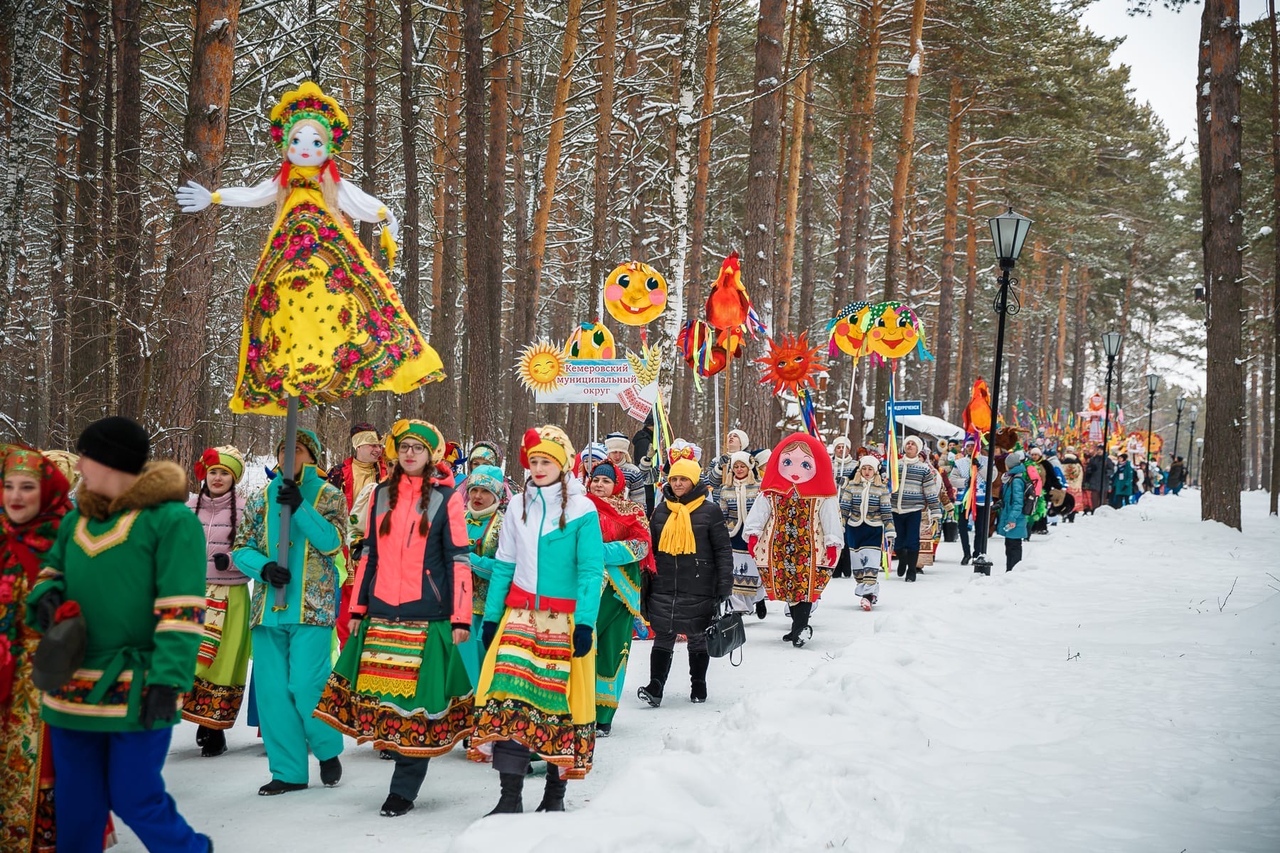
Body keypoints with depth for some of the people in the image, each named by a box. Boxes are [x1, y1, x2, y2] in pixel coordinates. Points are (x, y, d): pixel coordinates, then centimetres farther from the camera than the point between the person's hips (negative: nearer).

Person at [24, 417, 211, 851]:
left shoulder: (171, 519, -12)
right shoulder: (77, 518, 10)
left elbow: (180, 609, -15)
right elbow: (53, 569, 23)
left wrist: (167, 681, -21)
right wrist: (47, 598, -1)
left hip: (136, 692, -7)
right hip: (72, 688, 7)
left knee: (135, 799, -1)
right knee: (76, 803, 13)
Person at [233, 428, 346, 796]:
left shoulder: (329, 496, 4)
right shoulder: (261, 499, 12)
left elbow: (332, 542, -10)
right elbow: (241, 549, 9)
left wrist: (300, 507, -19)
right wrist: (264, 567, -11)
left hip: (311, 607, -4)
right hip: (268, 607, 4)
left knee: (306, 685, -10)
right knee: (271, 689, 3)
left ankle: (328, 750, 15)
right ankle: (289, 771, 11)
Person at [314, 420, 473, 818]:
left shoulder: (446, 498, 1)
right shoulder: (382, 495, 13)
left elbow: (459, 560, -1)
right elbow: (370, 554, 17)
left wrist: (460, 618, -6)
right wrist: (358, 608, 12)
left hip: (427, 616, -4)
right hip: (381, 614, 4)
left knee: (418, 696, -3)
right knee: (383, 693, 0)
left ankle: (404, 790, 3)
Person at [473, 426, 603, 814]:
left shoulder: (582, 509, -3)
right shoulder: (518, 506, 10)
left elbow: (590, 570, -7)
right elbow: (504, 566, 13)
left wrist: (585, 621, -16)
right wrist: (491, 616, 8)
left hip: (565, 618, -3)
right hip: (520, 614, 3)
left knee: (560, 698, -1)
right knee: (510, 696, -11)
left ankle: (555, 792, 15)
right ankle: (510, 797, -9)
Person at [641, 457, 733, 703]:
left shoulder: (709, 511, -3)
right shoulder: (661, 511, 10)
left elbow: (724, 550, -3)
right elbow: (650, 548, 17)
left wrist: (724, 586, -8)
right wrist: (644, 585, 15)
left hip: (699, 589, -3)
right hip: (664, 588, 3)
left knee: (698, 638, 9)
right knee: (663, 637, -1)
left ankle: (698, 686, 22)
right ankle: (655, 687, -1)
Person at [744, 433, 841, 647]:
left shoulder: (822, 496, -3)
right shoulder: (771, 493, 3)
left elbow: (831, 518, -3)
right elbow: (758, 513, 2)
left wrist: (833, 543, -8)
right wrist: (753, 534, -8)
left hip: (809, 549, -3)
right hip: (779, 549, 3)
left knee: (805, 587, -10)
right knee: (787, 587, 7)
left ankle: (800, 626, -5)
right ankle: (799, 625, 19)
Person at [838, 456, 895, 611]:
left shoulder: (882, 489, 1)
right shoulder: (851, 486, 3)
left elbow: (886, 512, 1)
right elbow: (844, 509, 4)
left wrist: (889, 533, -3)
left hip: (874, 530, -2)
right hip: (854, 530, 2)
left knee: (871, 563, -12)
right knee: (857, 562, 5)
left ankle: (868, 594, -15)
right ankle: (870, 592, 16)